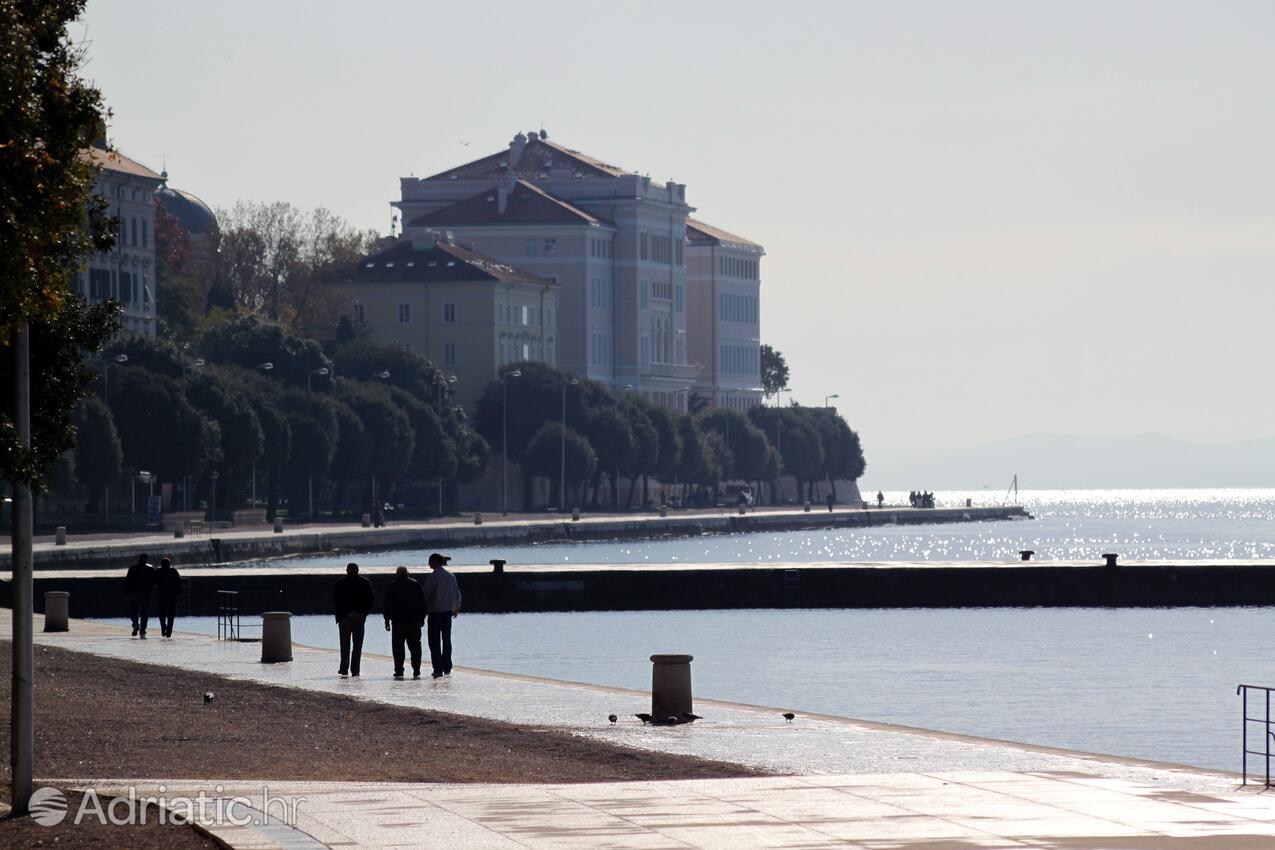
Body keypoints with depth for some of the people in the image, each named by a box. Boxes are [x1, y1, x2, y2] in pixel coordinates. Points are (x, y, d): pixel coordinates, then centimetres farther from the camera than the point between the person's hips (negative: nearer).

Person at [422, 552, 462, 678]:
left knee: (434, 641, -1)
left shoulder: (431, 577, -13)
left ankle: (438, 669, -7)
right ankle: (447, 669, 17)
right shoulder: (451, 577, 5)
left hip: (434, 612, -5)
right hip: (447, 612, 5)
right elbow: (457, 594, 13)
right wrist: (456, 609, 28)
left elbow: (426, 595, -12)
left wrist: (423, 611, -3)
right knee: (447, 641, 14)